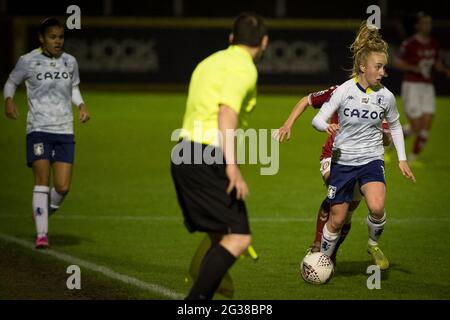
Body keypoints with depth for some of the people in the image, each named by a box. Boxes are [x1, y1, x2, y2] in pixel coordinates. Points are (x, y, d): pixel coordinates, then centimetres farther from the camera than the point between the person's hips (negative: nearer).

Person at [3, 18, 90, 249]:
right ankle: (41, 234, -7)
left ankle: (46, 212, 26)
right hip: (38, 129, -3)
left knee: (63, 187, -5)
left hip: (64, 131, 3)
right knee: (42, 180, -11)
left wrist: (81, 105, 5)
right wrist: (8, 100, -8)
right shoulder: (28, 61, -2)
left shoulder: (70, 62, 8)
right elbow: (11, 82, 11)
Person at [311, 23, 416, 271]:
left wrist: (402, 159, 9)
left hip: (372, 159, 1)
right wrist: (327, 126, -31)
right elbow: (317, 119, -7)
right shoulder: (344, 91, -10)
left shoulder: (386, 96, -4)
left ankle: (374, 245, 4)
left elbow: (395, 125, 15)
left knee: (376, 207, -25)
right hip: (343, 160, -1)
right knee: (337, 220, 3)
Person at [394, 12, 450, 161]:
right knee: (416, 127, -10)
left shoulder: (434, 44, 9)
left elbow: (437, 63, 21)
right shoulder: (409, 44, -10)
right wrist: (415, 68, -21)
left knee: (427, 125, -2)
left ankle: (413, 157, 10)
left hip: (428, 87, 6)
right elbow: (397, 62, -8)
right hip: (411, 86, -6)